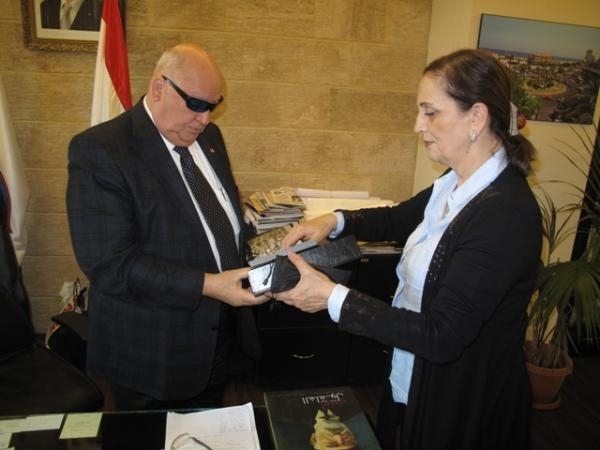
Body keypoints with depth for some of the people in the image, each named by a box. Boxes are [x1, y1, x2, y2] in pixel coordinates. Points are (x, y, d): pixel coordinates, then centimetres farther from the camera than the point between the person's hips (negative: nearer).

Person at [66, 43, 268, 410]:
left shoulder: (208, 136, 4)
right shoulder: (99, 150, -20)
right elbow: (110, 264, -25)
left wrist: (249, 265, -3)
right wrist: (208, 285, -30)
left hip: (218, 334, 7)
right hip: (152, 350, -6)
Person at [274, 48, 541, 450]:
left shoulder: (506, 214, -30)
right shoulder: (456, 183, -5)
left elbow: (442, 337, -31)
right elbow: (401, 218, 12)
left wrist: (332, 298, -30)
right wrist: (335, 221, -5)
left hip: (463, 406, -7)